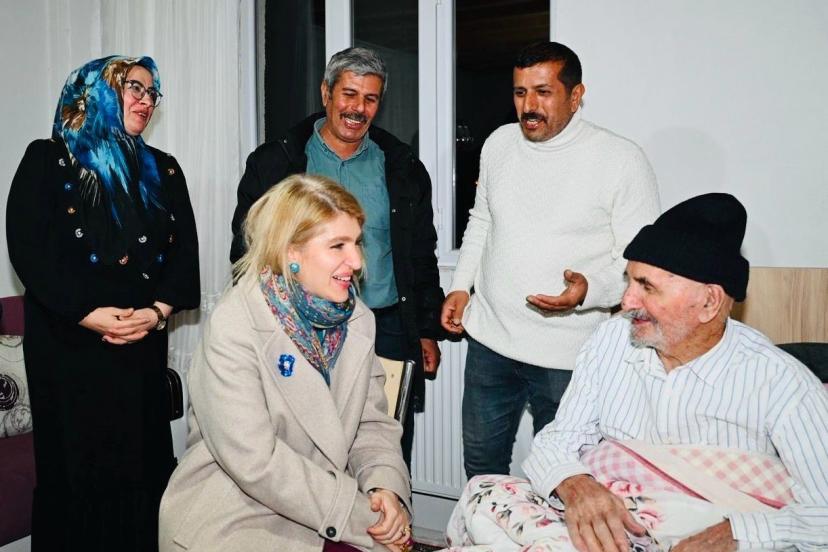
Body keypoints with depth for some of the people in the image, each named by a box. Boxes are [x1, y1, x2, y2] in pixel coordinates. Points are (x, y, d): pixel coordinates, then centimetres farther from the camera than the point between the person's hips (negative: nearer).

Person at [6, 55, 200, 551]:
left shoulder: (163, 170, 14)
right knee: (77, 460, 5)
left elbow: (184, 250, 7)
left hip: (144, 342, 3)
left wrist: (159, 310, -9)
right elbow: (28, 248, -8)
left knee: (142, 458, 6)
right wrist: (87, 314, -15)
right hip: (68, 341, -3)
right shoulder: (49, 160, 2)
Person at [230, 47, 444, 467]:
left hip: (387, 331, 2)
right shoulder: (276, 161, 3)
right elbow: (248, 251, 3)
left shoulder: (402, 168, 10)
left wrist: (428, 332, 9)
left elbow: (422, 256, 13)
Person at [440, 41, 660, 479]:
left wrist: (590, 291, -28)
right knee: (481, 462, 18)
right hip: (489, 341, 5)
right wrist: (460, 287, 9)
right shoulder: (499, 143, 5)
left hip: (567, 356, -4)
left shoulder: (621, 159, -11)